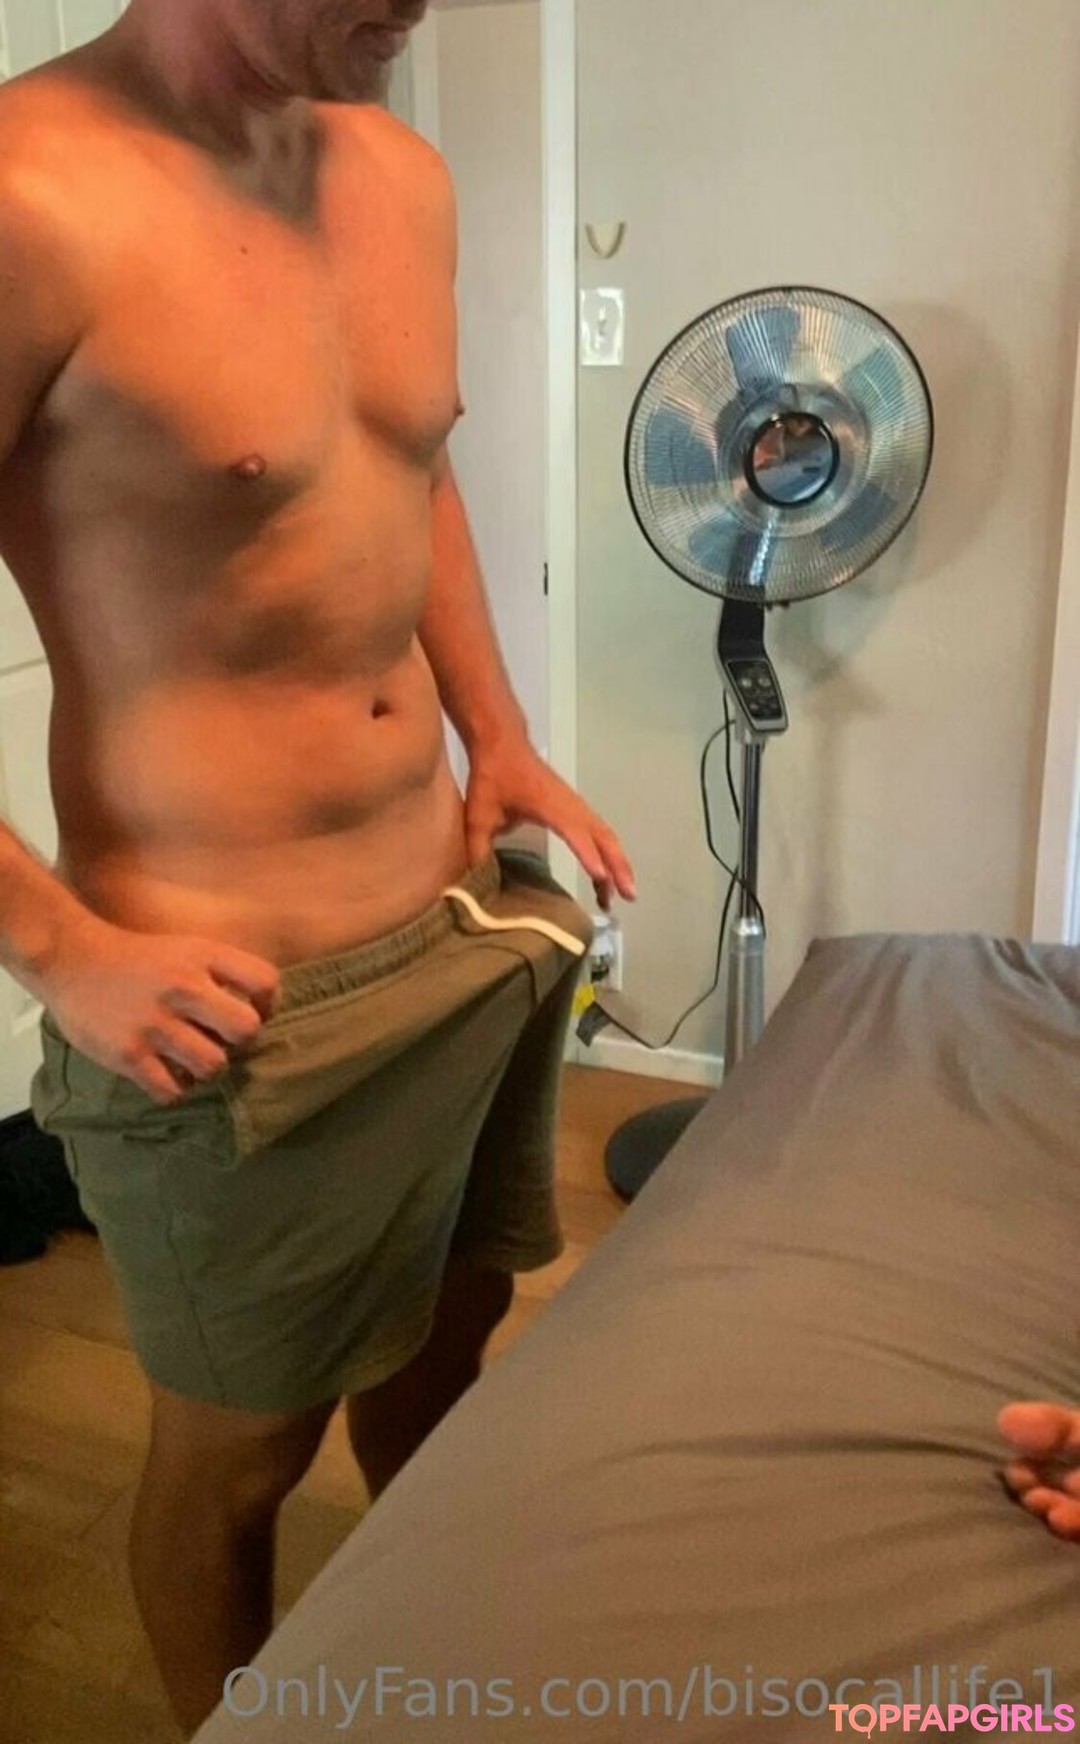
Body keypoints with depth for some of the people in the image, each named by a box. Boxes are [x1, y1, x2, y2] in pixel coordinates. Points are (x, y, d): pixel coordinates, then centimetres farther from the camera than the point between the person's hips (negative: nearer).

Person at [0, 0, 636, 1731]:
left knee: (449, 1333, 25)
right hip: (239, 1003, -7)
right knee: (239, 1448, 14)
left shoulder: (402, 177, 5)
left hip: (470, 924, 8)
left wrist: (502, 738, 9)